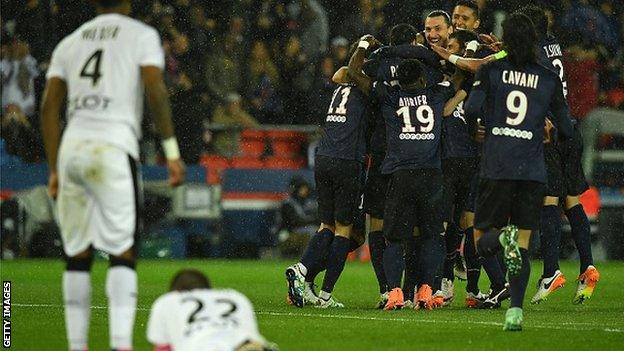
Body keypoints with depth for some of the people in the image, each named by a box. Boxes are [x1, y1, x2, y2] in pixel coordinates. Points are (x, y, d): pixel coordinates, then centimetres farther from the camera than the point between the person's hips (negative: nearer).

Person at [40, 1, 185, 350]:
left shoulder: (69, 43, 19)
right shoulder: (142, 35, 7)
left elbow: (49, 107, 15)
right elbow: (155, 90, -7)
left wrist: (55, 169, 18)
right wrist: (172, 151, -3)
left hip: (72, 147, 4)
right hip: (113, 147, -4)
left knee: (78, 254, 10)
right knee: (123, 252, -6)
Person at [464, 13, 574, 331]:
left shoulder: (490, 71, 1)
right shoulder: (549, 79, 5)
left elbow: (472, 108, -12)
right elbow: (566, 129, 8)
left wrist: (472, 125, 10)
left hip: (496, 168, -1)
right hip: (533, 170, 1)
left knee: (482, 241, 9)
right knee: (524, 244, 7)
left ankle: (504, 236, -26)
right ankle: (515, 310, -7)